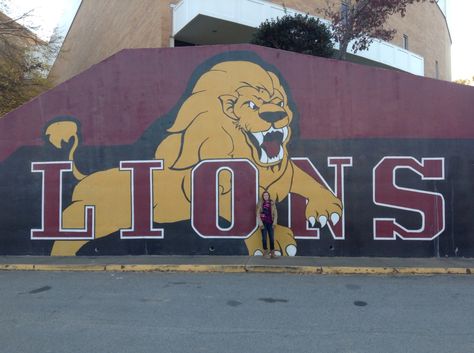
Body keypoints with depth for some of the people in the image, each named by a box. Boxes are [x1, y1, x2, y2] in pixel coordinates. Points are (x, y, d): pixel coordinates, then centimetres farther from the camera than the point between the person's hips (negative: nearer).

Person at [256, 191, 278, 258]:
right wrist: (260, 223, -8)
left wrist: (274, 222, -1)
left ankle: (272, 252, 11)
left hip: (270, 222, 2)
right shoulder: (260, 204, 1)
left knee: (272, 238, 3)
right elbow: (258, 214, -1)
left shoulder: (272, 203, 6)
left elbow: (275, 213, 7)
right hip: (263, 222, -2)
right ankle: (265, 252, 9)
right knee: (264, 238, 0)